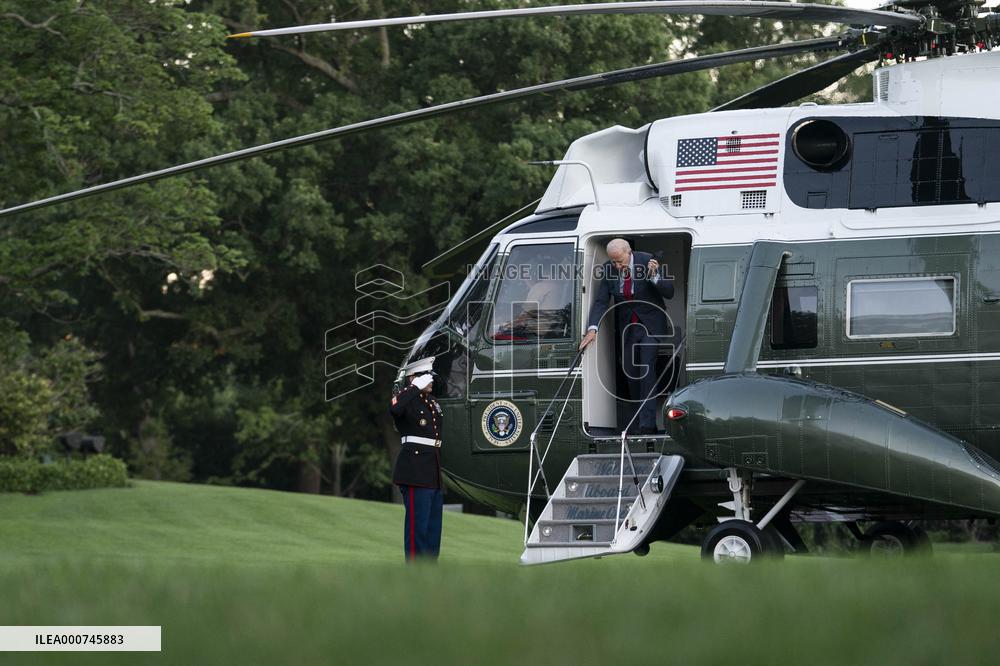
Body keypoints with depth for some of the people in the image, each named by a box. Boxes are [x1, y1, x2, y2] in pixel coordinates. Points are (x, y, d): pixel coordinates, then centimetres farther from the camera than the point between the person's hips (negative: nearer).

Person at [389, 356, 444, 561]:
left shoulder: (432, 401, 19)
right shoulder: (406, 397, -7)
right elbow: (395, 408, -33)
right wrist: (416, 388, -23)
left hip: (435, 473, 9)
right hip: (416, 470, -9)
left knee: (433, 524, 12)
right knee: (417, 522, -9)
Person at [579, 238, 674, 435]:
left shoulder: (647, 261, -16)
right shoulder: (609, 269, -7)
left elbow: (669, 292, -14)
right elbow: (600, 300, -8)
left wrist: (655, 276, -33)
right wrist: (593, 328, -20)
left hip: (650, 324, -4)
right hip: (627, 326, 4)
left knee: (647, 369, -16)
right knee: (630, 373, 5)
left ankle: (647, 424, -19)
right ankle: (639, 422, 17)